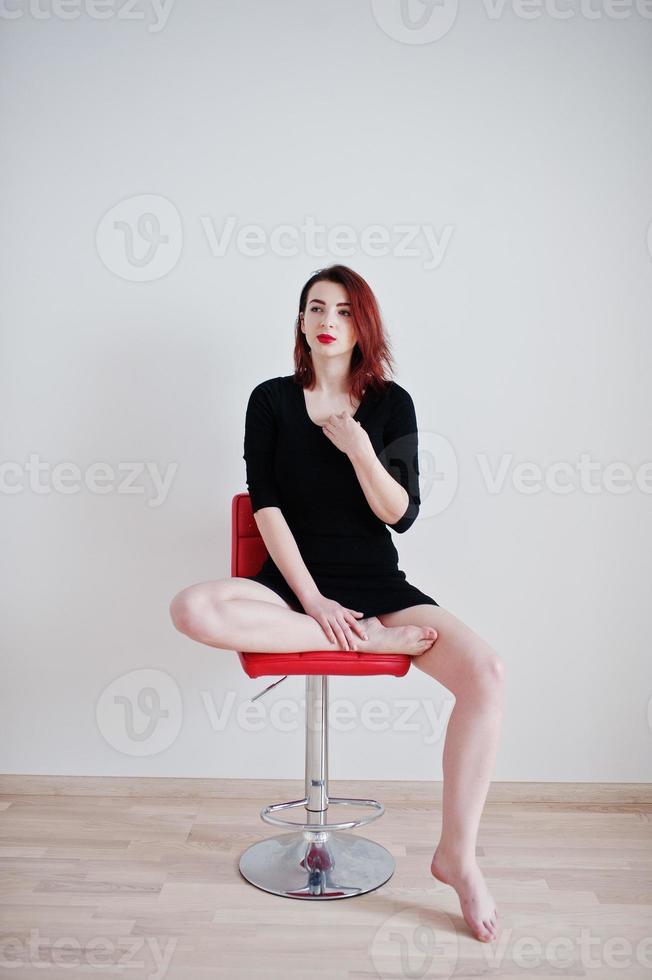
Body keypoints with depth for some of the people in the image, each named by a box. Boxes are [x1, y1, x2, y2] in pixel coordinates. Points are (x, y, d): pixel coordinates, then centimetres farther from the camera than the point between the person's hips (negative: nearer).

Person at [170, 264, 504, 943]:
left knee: (486, 672, -22)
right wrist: (313, 599, -14)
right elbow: (267, 507, -4)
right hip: (292, 582, 0)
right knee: (193, 609, -31)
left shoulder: (391, 403, 5)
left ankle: (457, 856, -3)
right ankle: (368, 639, -18)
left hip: (377, 582, 1)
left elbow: (401, 515, -1)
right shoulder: (271, 399, 4)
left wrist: (358, 446, -16)